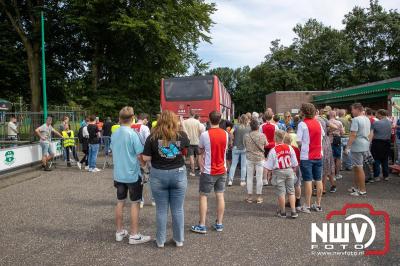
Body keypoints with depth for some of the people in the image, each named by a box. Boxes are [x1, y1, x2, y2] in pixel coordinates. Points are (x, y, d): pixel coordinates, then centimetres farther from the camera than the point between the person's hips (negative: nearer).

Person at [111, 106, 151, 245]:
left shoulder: (114, 135, 3)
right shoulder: (133, 134, -17)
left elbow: (114, 153, 12)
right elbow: (139, 155, -16)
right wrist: (146, 166, 0)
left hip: (118, 174, 6)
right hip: (133, 175, -6)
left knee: (120, 202, 15)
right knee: (135, 204, 4)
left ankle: (119, 232, 25)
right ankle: (134, 235, 11)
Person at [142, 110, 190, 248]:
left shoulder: (152, 137, -9)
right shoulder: (182, 135, -5)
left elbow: (146, 158, -6)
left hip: (158, 175, -1)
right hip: (178, 174, 1)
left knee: (161, 210, 12)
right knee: (178, 209, 12)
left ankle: (161, 240, 24)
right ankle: (179, 239, 25)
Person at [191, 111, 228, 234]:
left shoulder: (205, 134, -14)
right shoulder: (225, 134, -1)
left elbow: (200, 151, 1)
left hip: (208, 171, -4)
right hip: (222, 171, 5)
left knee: (203, 196, 5)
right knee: (220, 196, 10)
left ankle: (202, 225, 6)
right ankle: (219, 224, 18)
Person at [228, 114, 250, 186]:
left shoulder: (236, 126, -4)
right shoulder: (248, 128, -2)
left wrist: (233, 139, -5)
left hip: (236, 147, 0)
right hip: (245, 148, 0)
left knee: (233, 164, 8)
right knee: (243, 165, 8)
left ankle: (230, 180, 7)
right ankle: (242, 181, 14)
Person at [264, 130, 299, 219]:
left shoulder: (273, 150, -13)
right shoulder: (289, 148, -1)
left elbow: (269, 166, -7)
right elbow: (294, 163, 6)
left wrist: (269, 175, 6)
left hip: (278, 172, -4)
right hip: (289, 171, 4)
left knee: (281, 192, 4)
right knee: (291, 191, 11)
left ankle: (282, 212, 15)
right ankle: (293, 212, 13)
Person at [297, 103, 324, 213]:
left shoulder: (302, 124, -11)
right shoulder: (318, 123, 7)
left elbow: (299, 141, -14)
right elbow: (322, 137, 14)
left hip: (306, 156, -5)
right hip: (318, 155, 5)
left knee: (308, 181, -1)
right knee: (318, 180, 10)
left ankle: (307, 206, 5)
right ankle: (318, 204, 19)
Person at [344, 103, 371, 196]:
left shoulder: (356, 120, -15)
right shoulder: (367, 119, 14)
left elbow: (353, 135, -20)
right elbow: (368, 134, 20)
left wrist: (347, 147, -17)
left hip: (357, 147, -9)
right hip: (365, 146, 9)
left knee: (359, 168, -1)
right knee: (356, 167, 17)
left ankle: (362, 190, 6)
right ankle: (356, 187, 25)